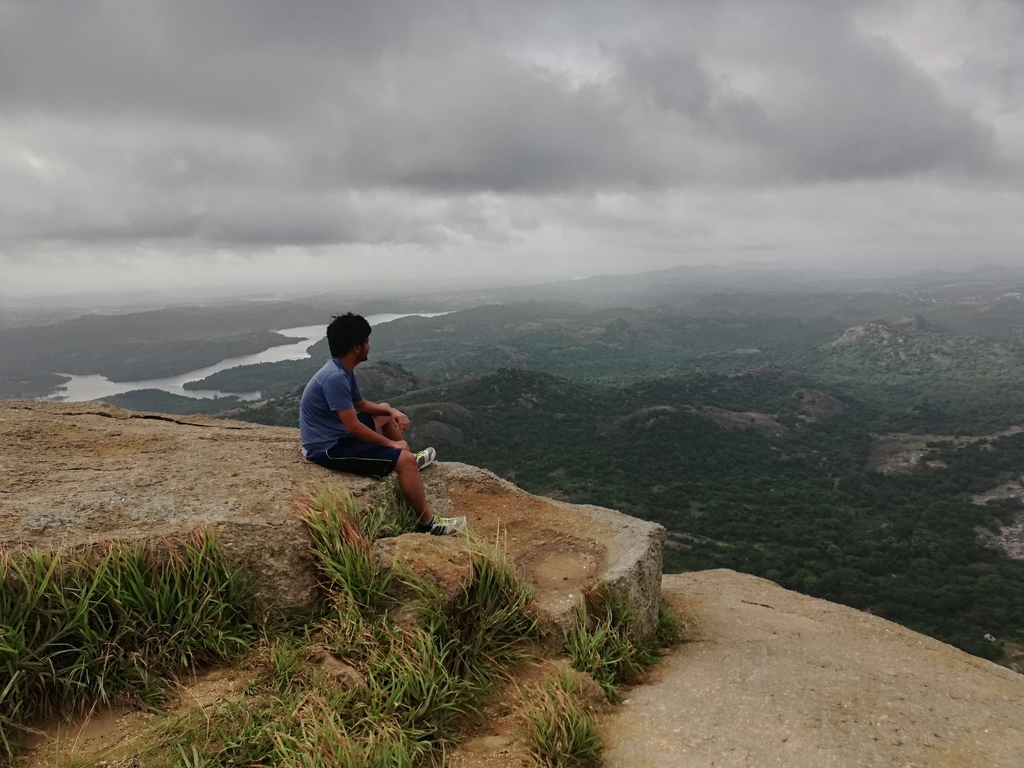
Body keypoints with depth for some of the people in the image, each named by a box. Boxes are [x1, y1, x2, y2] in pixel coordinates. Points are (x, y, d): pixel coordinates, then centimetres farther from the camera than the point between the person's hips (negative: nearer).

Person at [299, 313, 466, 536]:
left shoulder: (342, 370, 3)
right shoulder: (335, 378, -27)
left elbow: (360, 404, 18)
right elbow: (353, 427, -27)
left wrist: (393, 411, 2)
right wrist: (391, 444, -16)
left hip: (337, 434, 11)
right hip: (328, 448, -11)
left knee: (386, 413, 26)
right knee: (404, 459, -18)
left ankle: (410, 460, 39)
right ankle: (429, 523, -8)